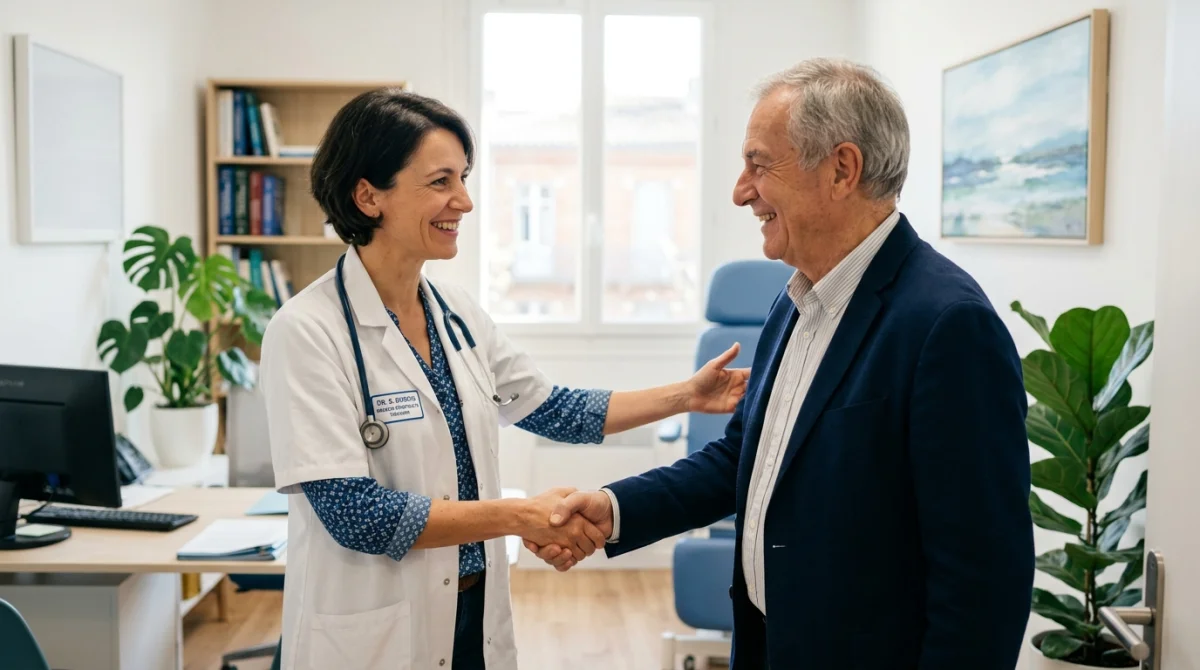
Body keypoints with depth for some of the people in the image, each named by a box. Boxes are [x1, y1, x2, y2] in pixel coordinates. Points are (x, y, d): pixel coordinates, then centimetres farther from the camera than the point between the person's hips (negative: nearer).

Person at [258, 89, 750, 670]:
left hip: (476, 616, 6)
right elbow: (352, 511, -22)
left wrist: (686, 396, 9)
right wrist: (521, 516, -22)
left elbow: (549, 409, 13)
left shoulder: (457, 313, 2)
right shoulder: (307, 331, -18)